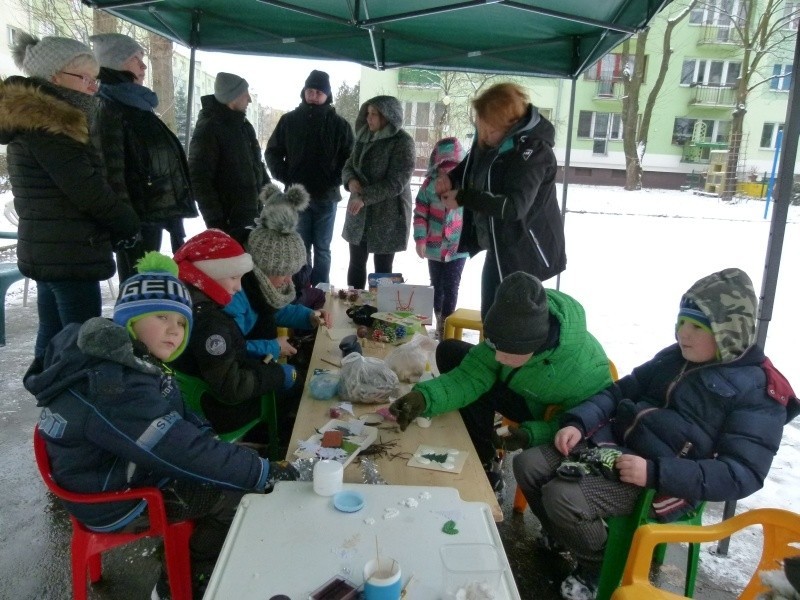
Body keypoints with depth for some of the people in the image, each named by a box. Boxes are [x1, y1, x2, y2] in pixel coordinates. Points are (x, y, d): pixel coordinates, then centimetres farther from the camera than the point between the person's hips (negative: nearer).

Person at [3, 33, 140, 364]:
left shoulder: (32, 120, 18)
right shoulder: (46, 125, -14)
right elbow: (87, 190, -19)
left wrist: (113, 229, 8)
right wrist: (129, 225, -3)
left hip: (50, 252, 10)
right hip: (69, 255, -10)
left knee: (54, 337, 15)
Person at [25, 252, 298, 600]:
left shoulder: (131, 361, -2)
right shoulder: (114, 387, -33)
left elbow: (179, 420, 8)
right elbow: (182, 452, -35)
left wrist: (213, 439, -10)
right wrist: (265, 473, -28)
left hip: (130, 468, 9)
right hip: (115, 500, -9)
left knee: (243, 457, 9)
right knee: (241, 496, -8)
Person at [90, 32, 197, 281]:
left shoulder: (138, 106, 18)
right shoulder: (110, 110, -11)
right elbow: (112, 170, -18)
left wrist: (172, 213, 20)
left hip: (154, 212, 9)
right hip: (137, 217, -9)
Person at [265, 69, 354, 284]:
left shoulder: (339, 124, 1)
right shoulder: (289, 120, 4)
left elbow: (351, 158, 4)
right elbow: (272, 152, 9)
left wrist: (335, 180, -10)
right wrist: (285, 177, -4)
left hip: (326, 197, -1)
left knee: (322, 249, 6)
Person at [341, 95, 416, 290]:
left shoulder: (402, 142, -13)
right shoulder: (364, 137, 9)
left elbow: (395, 183, -20)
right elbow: (348, 166, 11)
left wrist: (364, 197, -25)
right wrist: (351, 180, -12)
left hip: (387, 216, -7)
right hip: (359, 214, 7)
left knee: (382, 269, 3)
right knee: (356, 263, 15)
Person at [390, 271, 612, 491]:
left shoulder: (584, 369, -38)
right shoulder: (510, 335, -26)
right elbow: (471, 376, -26)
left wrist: (534, 434, -40)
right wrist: (424, 397, -43)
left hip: (555, 419, -5)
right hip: (526, 395, 5)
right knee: (451, 352, -11)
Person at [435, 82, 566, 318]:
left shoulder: (532, 150, -26)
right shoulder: (490, 139, -1)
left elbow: (514, 206, -35)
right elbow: (473, 162, 19)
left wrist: (462, 198, -27)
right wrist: (452, 178, -2)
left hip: (523, 251, -9)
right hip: (499, 246, 9)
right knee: (491, 315, 21)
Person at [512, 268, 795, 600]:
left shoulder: (759, 392, -7)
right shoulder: (674, 357, 11)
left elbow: (742, 473, -14)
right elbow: (622, 391, 18)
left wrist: (656, 472, -25)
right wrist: (578, 422, -1)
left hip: (662, 480, -7)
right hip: (611, 442, 7)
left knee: (562, 496, -25)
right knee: (527, 466, -5)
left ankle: (597, 566, 7)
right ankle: (564, 536, 24)